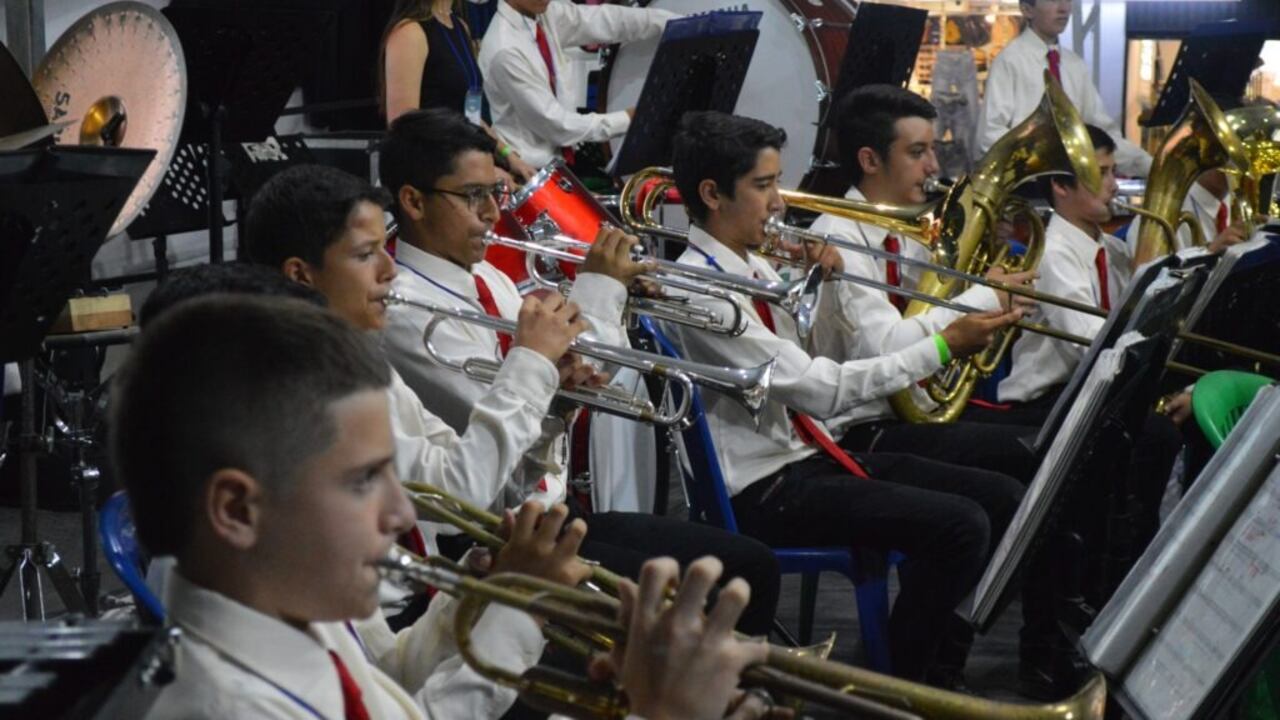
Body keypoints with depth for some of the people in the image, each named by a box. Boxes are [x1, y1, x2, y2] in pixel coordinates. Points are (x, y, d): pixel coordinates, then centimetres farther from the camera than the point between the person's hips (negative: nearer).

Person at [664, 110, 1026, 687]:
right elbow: (819, 390, -24)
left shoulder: (755, 269, 10)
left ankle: (936, 657, 16)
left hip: (810, 454, 9)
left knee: (1001, 498, 5)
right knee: (960, 526, -22)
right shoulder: (698, 287, -19)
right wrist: (941, 346, -19)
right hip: (762, 489, -9)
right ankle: (901, 684, -3)